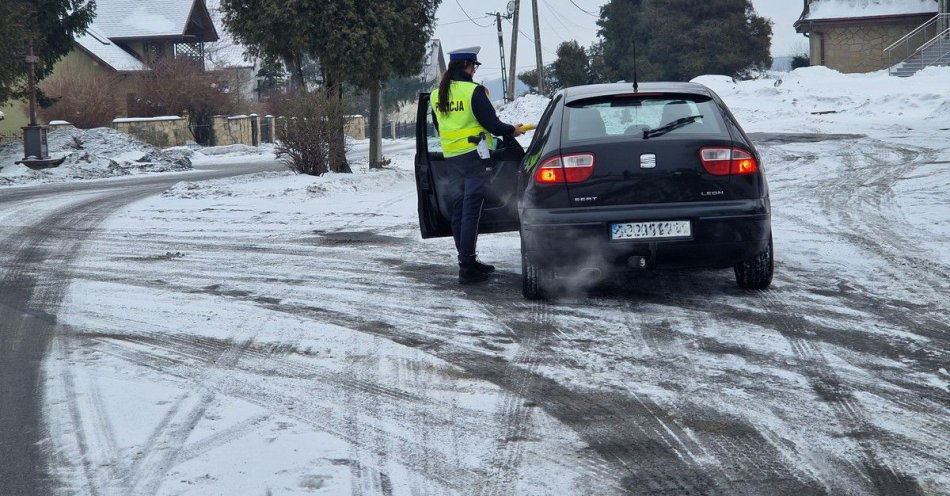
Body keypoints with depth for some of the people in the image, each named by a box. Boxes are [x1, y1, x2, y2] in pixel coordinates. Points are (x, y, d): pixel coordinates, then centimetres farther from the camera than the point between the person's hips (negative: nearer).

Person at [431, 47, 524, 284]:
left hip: (451, 157, 7)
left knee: (457, 211, 12)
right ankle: (467, 267, -9)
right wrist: (512, 130, 6)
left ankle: (468, 262, 20)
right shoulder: (473, 91, -12)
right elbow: (491, 123, -11)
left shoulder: (437, 95, 9)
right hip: (474, 155, -7)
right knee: (471, 211, -7)